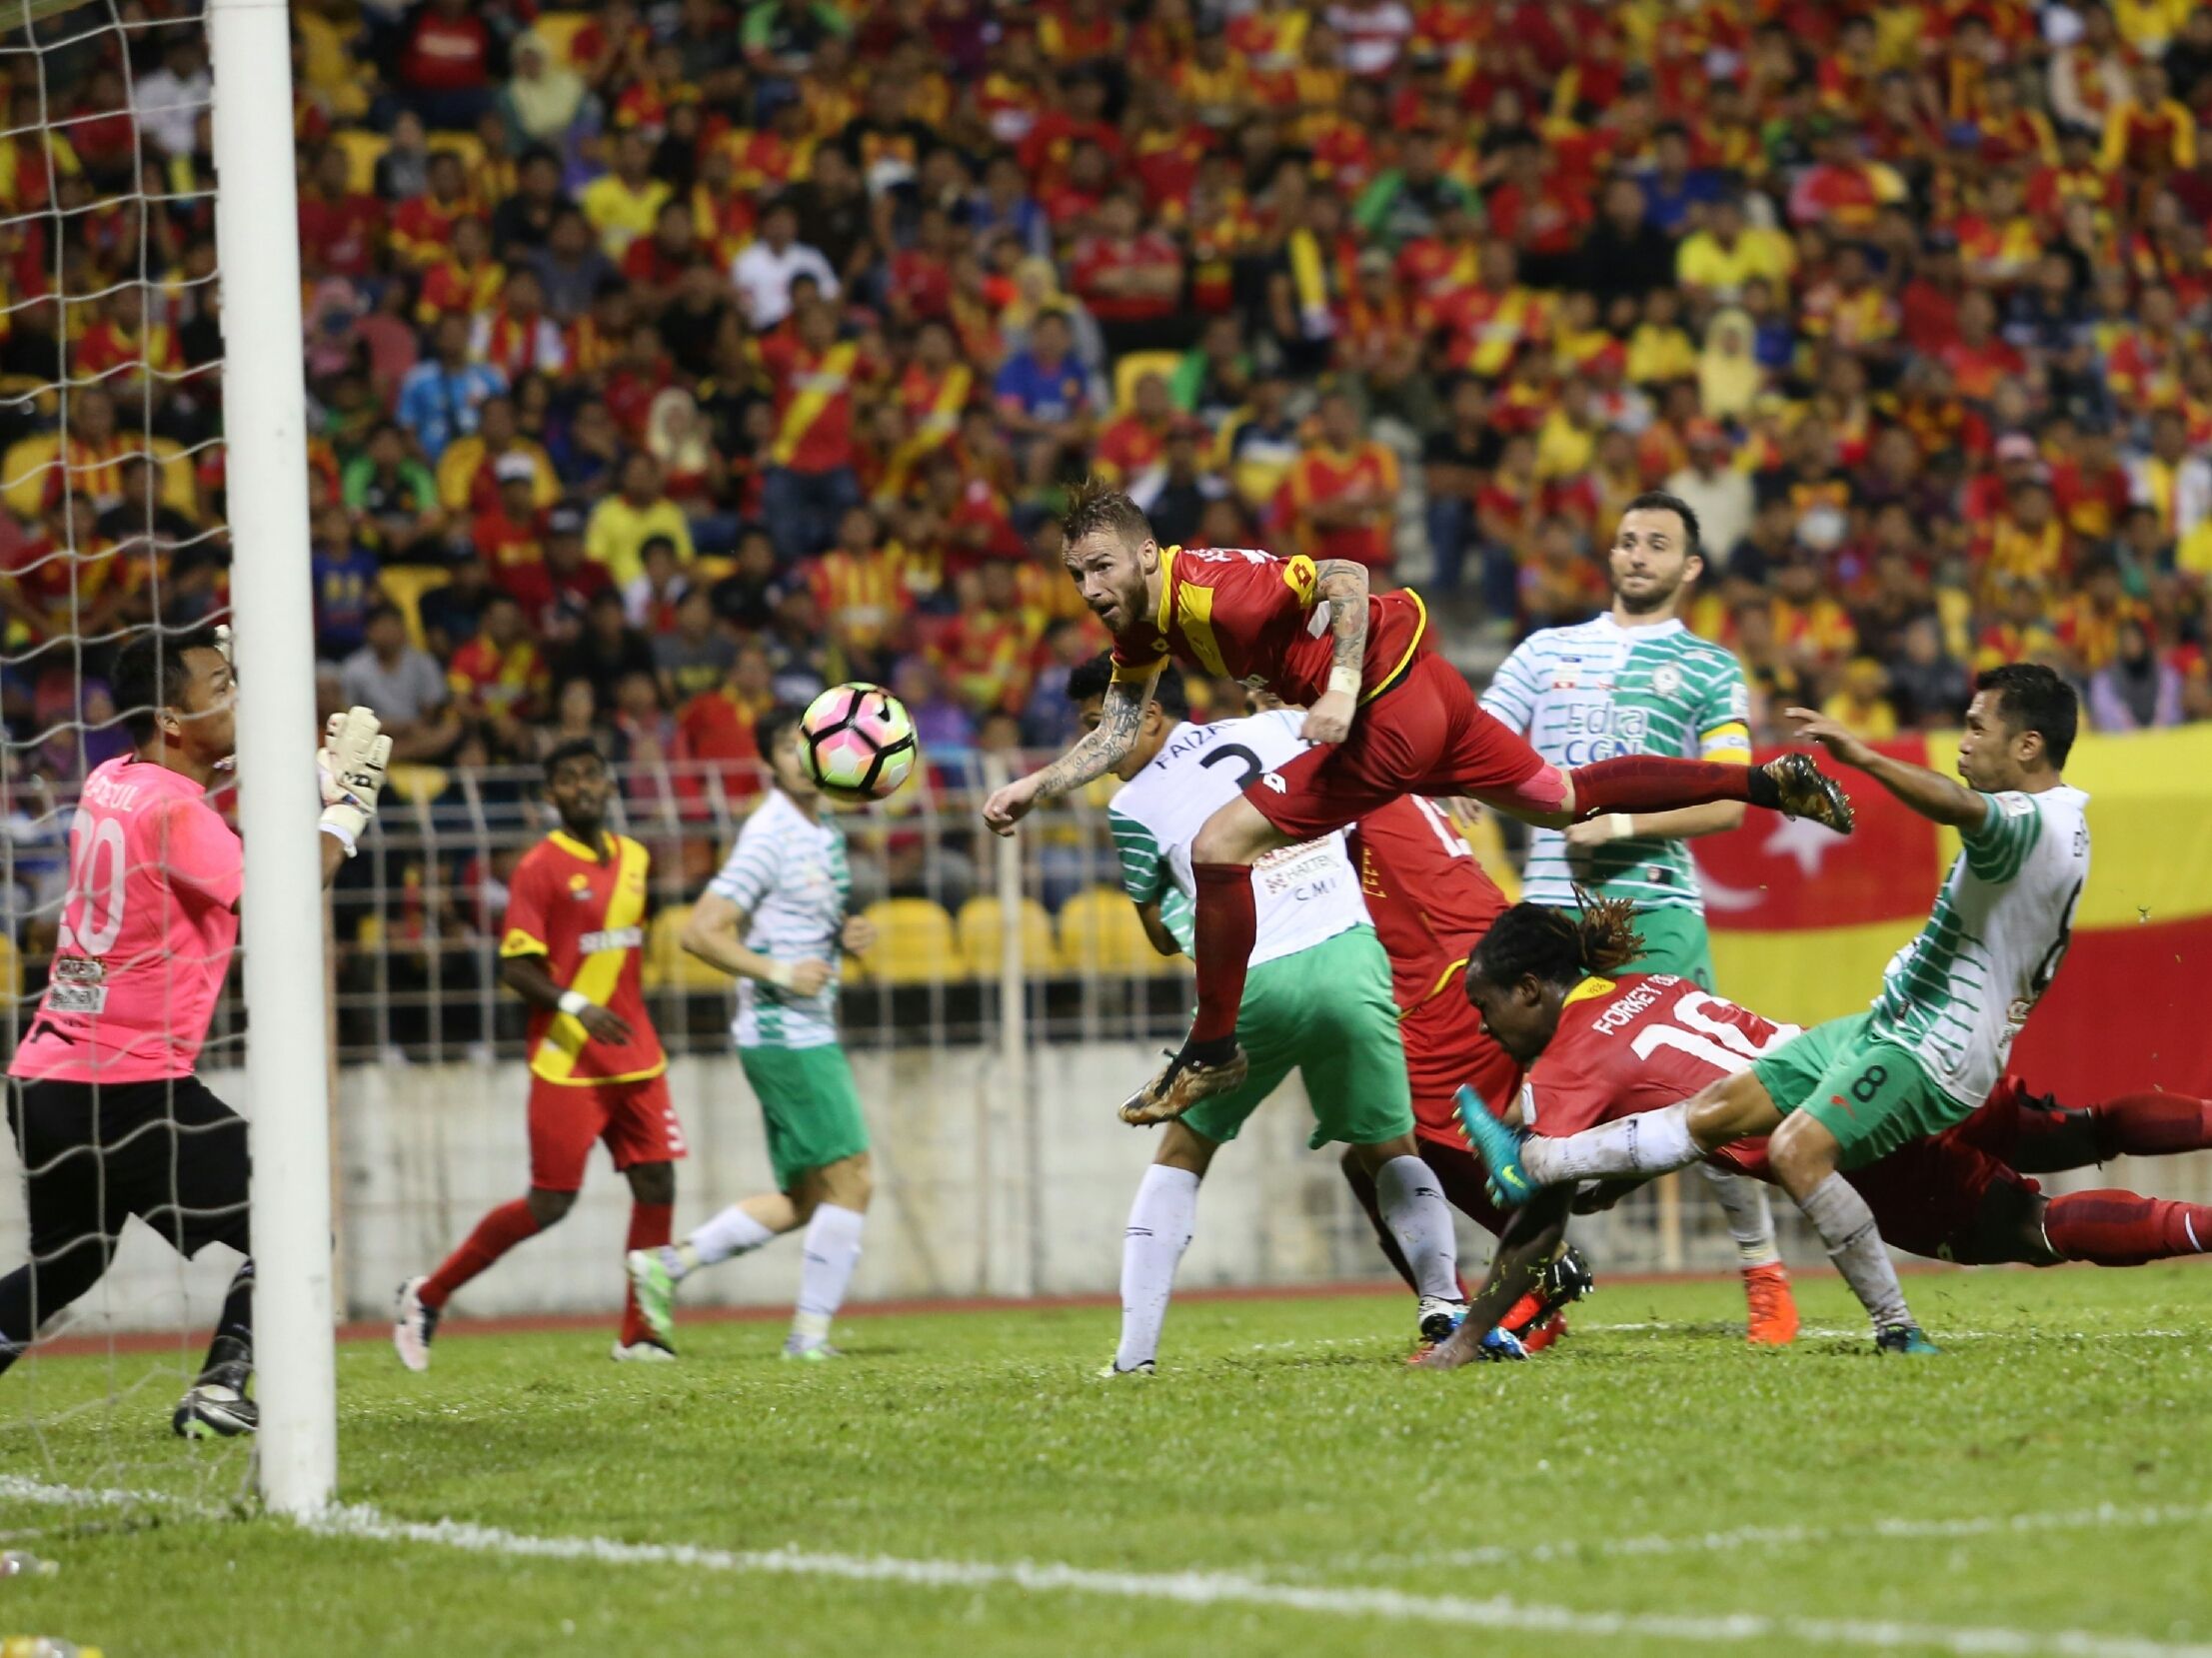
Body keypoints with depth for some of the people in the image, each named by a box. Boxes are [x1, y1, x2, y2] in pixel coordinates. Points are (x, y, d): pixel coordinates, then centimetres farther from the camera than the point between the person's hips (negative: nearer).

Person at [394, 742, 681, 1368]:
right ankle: (426, 1297, 8)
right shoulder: (540, 866, -9)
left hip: (635, 1057, 6)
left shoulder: (635, 858, 11)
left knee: (657, 1185, -2)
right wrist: (574, 1005, -27)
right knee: (550, 1204, -6)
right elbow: (515, 965, -14)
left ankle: (639, 1334, 6)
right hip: (565, 1064, -6)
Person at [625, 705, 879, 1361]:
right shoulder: (770, 836, -13)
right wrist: (780, 974, -22)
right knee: (850, 1180, -10)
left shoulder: (827, 832, 15)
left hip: (810, 1032, 9)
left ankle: (668, 1263, 16)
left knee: (806, 1200, 11)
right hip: (786, 1035, -9)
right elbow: (700, 932, -17)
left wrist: (848, 936, 7)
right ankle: (810, 1332, -4)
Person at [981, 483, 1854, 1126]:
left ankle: (1210, 1051, -4)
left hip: (1389, 706, -10)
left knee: (1219, 844, -14)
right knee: (1564, 798, 22)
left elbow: (1345, 577, -25)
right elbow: (1116, 735, 13)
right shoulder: (1141, 627, 6)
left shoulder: (1206, 587, -23)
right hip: (1427, 689, 10)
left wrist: (1343, 685, -32)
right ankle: (1770, 779, 27)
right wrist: (1033, 787, 3)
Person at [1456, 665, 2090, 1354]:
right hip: (1887, 1026, 10)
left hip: (1929, 1053, -10)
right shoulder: (2054, 821, 15)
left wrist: (1863, 756, -53)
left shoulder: (2034, 823, -20)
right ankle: (1532, 1163, 11)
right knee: (1725, 1105, 9)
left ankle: (1898, 1332, -20)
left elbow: (1959, 808, -42)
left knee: (1798, 1148, -28)